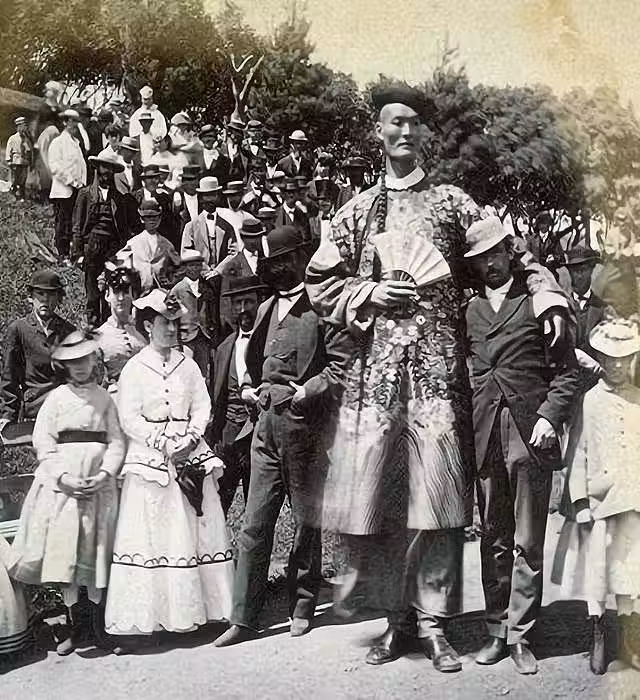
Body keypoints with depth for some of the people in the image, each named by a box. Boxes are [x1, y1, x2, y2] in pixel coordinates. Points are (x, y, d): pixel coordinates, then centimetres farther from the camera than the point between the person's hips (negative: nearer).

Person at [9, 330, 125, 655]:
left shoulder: (104, 397, 7)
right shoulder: (56, 397, 4)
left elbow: (117, 441, 3)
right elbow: (43, 442, -1)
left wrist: (105, 474, -12)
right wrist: (64, 477, -12)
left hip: (98, 480, 0)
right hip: (61, 480, 0)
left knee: (95, 550, 2)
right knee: (63, 550, -1)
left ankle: (99, 621, 13)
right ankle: (74, 624, 9)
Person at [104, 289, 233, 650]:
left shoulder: (188, 365, 11)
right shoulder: (134, 368, 1)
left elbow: (203, 407, 6)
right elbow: (129, 419, -5)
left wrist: (190, 438, -11)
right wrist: (163, 443, -13)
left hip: (191, 454, 3)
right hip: (150, 456, -3)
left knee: (196, 532, 3)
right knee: (148, 535, -5)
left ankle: (197, 608, 11)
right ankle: (136, 622, -2)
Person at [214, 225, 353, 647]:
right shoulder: (267, 308, 18)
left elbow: (342, 362, -13)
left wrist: (306, 392, -18)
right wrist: (248, 387, 11)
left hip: (305, 424, -6)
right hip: (267, 422, 6)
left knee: (307, 521, 8)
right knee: (254, 524, 4)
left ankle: (302, 607, 23)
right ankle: (244, 619, 8)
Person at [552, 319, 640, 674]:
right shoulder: (589, 401, 0)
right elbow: (577, 455, -2)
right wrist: (580, 501, -7)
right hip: (597, 498, -2)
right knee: (595, 567, 2)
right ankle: (597, 638, 16)